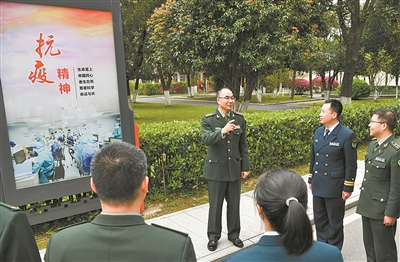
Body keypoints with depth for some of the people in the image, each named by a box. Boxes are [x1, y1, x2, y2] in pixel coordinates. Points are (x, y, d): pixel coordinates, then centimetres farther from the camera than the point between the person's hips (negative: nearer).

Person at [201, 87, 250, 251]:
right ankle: (213, 236, 26)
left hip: (235, 168, 3)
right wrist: (222, 131, -39)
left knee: (234, 204, 13)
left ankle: (233, 233, 32)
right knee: (215, 205, 8)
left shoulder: (239, 119, 3)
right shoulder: (208, 119, -7)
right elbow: (205, 139, -24)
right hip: (216, 169, -3)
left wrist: (245, 167, 5)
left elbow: (243, 145, 7)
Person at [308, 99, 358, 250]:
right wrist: (311, 179, 14)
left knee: (334, 222, 10)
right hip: (318, 186, 6)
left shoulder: (347, 135, -14)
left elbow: (351, 165, -12)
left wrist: (348, 188, -10)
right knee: (319, 220, 17)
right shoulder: (318, 132, 5)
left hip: (335, 187, -6)